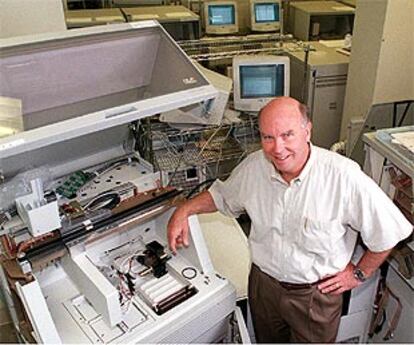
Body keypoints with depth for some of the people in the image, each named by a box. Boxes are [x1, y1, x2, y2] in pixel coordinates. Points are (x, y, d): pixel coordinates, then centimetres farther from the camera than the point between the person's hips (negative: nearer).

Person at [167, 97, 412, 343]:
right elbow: (222, 195, 5)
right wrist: (184, 211, -8)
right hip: (263, 283, 4)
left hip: (316, 293, -3)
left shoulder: (344, 176, -29)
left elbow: (388, 230, -16)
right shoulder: (254, 166, -15)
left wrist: (359, 273, -8)